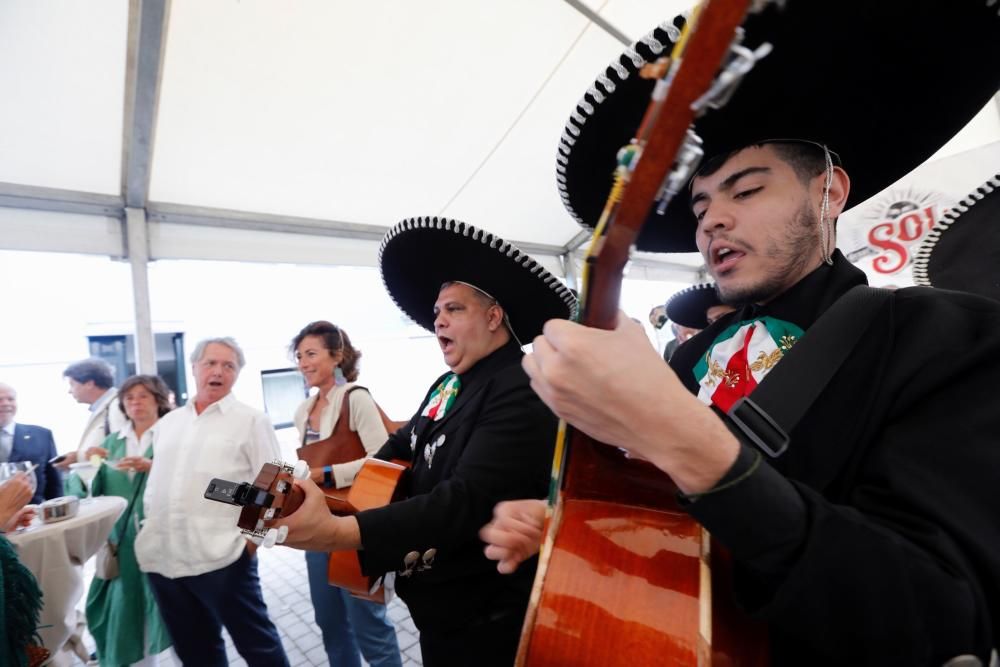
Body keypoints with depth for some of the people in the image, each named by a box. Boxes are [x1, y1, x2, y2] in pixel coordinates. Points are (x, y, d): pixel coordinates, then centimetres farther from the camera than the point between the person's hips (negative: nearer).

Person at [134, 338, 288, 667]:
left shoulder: (251, 420, -5)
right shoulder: (167, 423, 13)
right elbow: (154, 483, 19)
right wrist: (149, 530, 11)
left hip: (221, 557, -6)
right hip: (163, 557, 6)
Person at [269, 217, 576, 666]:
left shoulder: (520, 393, -25)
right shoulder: (448, 385, 4)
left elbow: (467, 501, -34)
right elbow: (401, 446, 12)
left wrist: (338, 532, -38)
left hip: (484, 616, -7)